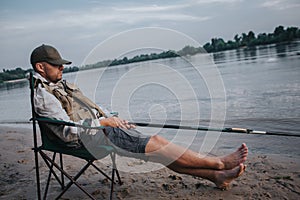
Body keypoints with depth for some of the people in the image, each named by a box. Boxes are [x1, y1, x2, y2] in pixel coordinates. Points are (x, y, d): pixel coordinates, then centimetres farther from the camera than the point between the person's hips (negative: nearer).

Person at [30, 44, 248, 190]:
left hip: (101, 126, 9)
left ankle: (217, 176, -6)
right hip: (90, 138, -9)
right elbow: (68, 132, -18)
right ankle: (219, 163, -11)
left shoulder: (61, 85, 20)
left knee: (157, 142, -6)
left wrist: (113, 119, 13)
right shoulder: (43, 95, -10)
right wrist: (104, 121, -13)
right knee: (154, 145, -19)